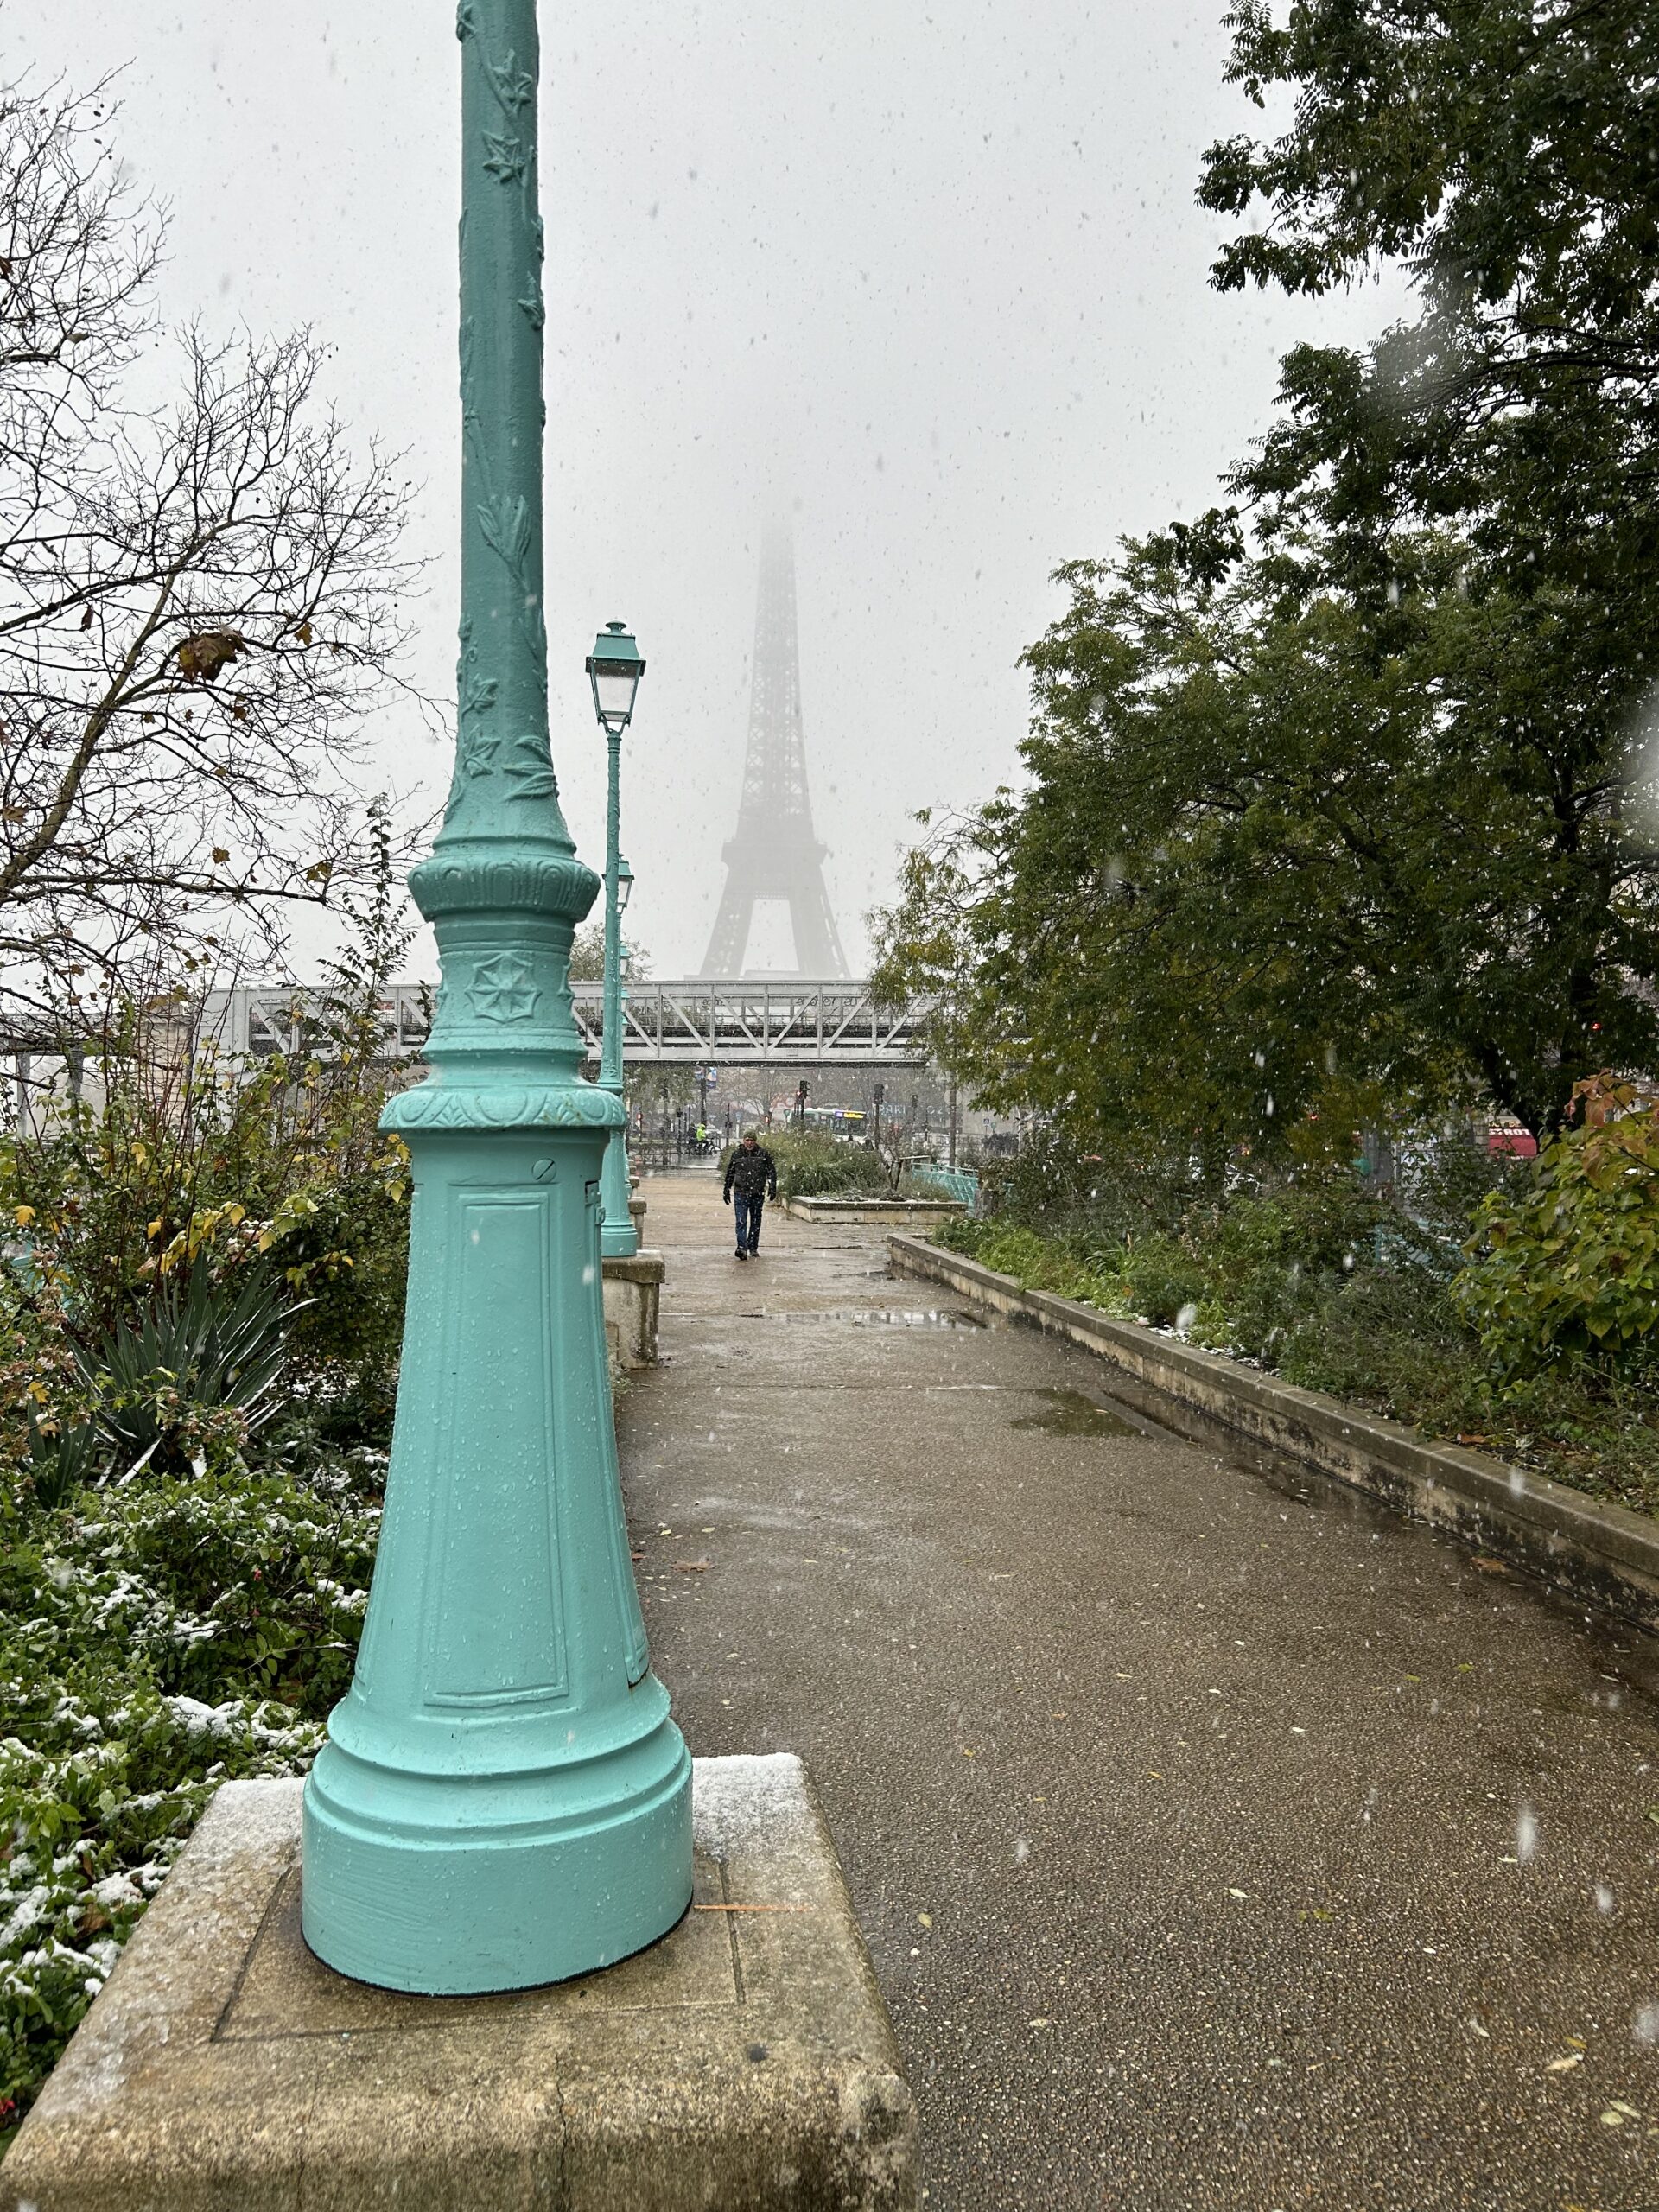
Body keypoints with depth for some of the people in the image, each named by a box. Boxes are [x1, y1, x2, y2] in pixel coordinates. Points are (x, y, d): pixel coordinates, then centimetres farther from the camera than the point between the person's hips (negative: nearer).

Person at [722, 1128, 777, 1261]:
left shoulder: (763, 1154, 1)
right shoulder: (736, 1154, 3)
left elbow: (772, 1172, 3)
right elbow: (729, 1174, 12)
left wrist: (772, 1189, -6)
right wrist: (727, 1191, 12)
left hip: (758, 1194, 1)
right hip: (741, 1193, -1)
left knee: (755, 1222, 10)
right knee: (741, 1222, -12)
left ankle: (753, 1248, 22)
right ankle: (742, 1248, -21)